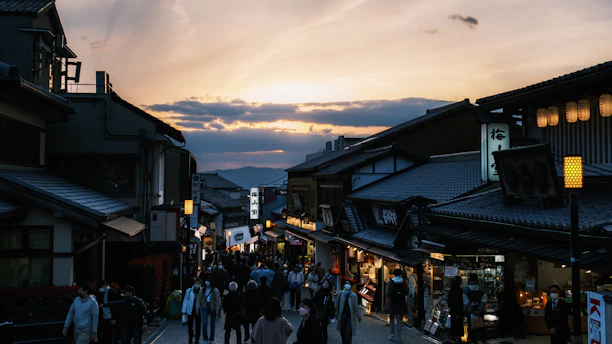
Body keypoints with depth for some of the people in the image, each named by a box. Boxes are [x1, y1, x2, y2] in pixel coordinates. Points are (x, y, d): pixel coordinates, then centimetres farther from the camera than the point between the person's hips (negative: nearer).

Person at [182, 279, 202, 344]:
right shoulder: (189, 291, -5)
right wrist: (184, 311, -3)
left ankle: (197, 339, 20)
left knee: (198, 325, 7)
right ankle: (190, 337, 26)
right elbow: (185, 300, -1)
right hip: (190, 310, 0)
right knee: (190, 324, 6)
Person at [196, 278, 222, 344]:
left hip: (212, 308, -1)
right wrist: (197, 309, 0)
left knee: (212, 324, 7)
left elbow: (218, 301, -8)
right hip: (205, 307, 2)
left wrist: (217, 310, -12)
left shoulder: (215, 291, -8)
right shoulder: (202, 290, 1)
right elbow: (198, 299, 4)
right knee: (204, 323, -9)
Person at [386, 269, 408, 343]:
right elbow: (406, 293, 1)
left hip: (392, 303, -1)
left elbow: (388, 293, -11)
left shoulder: (390, 283, -7)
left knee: (392, 320, 14)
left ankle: (391, 335, 10)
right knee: (399, 321, 5)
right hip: (401, 303, 1)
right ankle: (398, 337, 3)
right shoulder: (403, 283, -2)